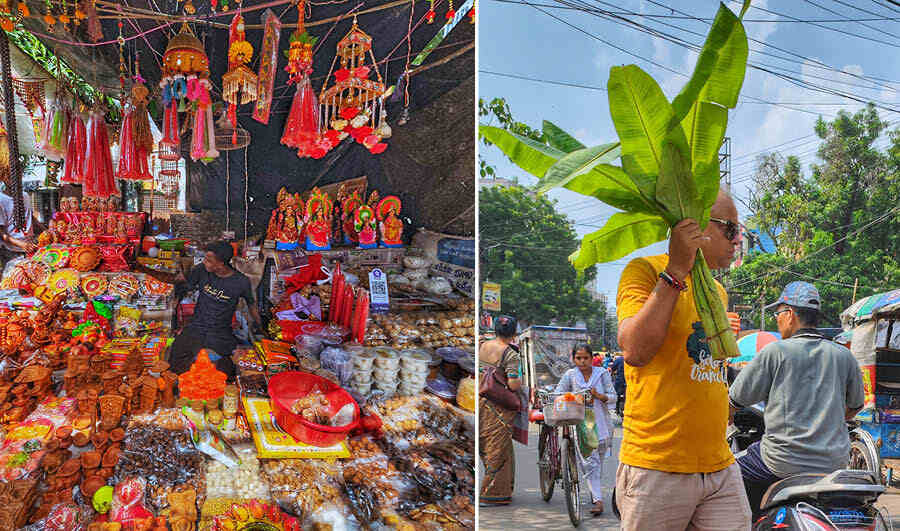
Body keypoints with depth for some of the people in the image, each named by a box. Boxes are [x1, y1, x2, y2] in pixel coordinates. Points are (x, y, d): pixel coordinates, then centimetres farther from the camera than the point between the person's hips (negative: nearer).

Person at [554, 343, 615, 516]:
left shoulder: (602, 373, 3)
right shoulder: (570, 375, 2)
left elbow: (612, 396, 1)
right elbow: (557, 395, -2)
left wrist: (598, 395, -17)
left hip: (600, 423, 2)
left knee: (599, 461, 12)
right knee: (588, 461, -12)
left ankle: (595, 491, 33)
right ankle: (598, 499, -12)